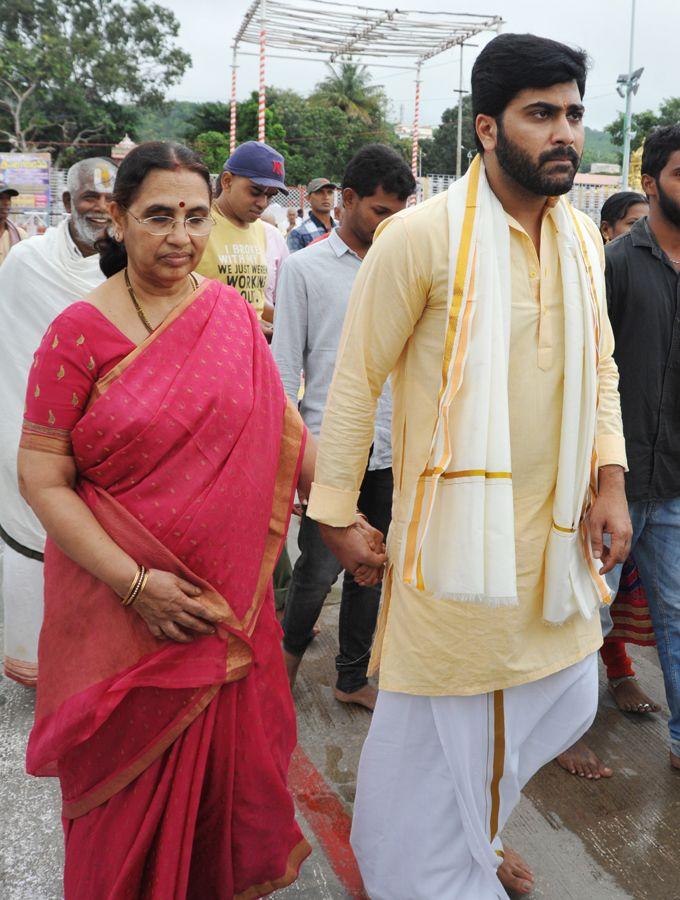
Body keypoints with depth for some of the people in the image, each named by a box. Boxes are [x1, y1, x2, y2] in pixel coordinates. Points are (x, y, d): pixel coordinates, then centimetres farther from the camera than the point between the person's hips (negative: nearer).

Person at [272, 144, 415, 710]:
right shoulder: (306, 268, -1)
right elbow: (285, 367, -2)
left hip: (389, 450, 4)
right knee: (321, 567, 0)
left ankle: (353, 678, 27)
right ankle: (292, 647, 31)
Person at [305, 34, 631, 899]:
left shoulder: (581, 237, 6)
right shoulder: (421, 234, -15)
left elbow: (601, 367, 14)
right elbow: (356, 380, -11)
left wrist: (608, 484, 3)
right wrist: (334, 509, -8)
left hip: (553, 521, 8)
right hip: (455, 522, -7)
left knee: (562, 694, 22)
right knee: (443, 715, 7)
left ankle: (471, 829, 49)